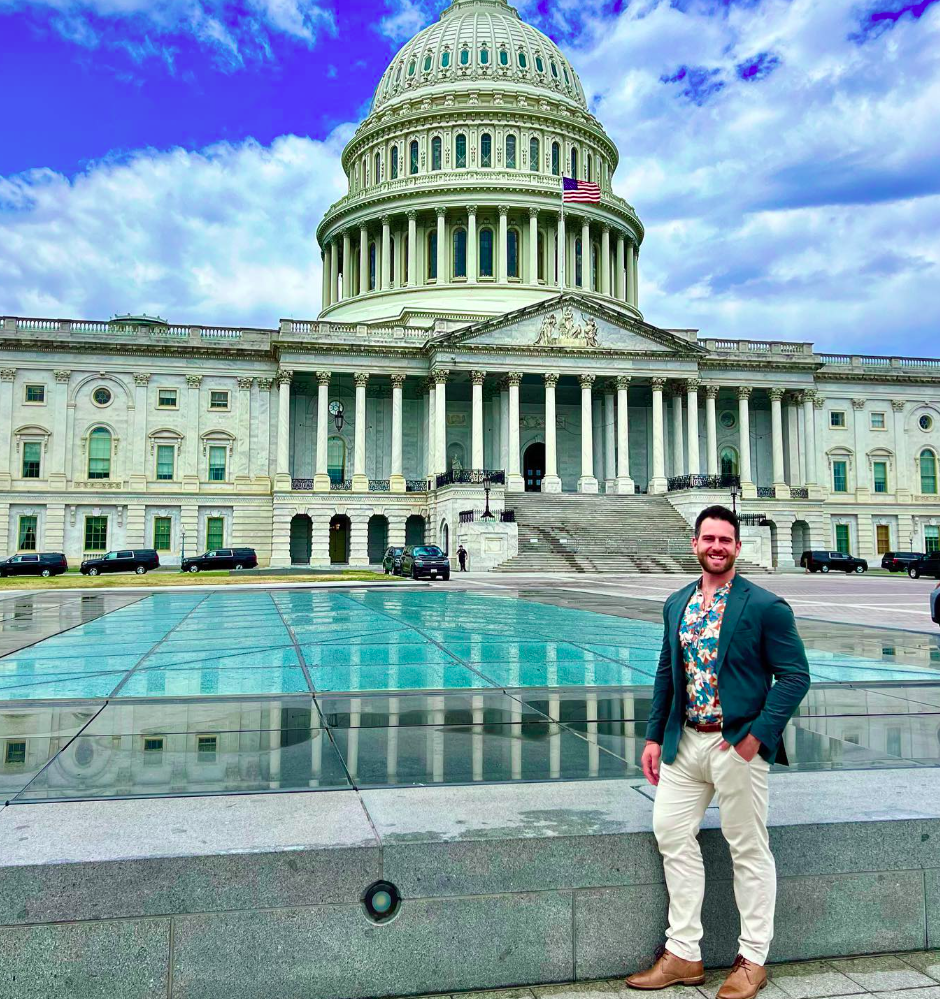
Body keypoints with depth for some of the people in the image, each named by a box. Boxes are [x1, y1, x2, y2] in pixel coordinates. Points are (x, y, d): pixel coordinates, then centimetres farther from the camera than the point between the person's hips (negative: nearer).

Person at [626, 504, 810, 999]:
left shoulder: (766, 606, -9)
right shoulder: (676, 605, 8)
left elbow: (795, 675, -9)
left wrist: (757, 735, -16)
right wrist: (654, 736, 9)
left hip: (738, 744, -6)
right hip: (684, 742, 6)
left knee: (749, 851, 6)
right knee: (672, 834, 8)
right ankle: (682, 955, 22)